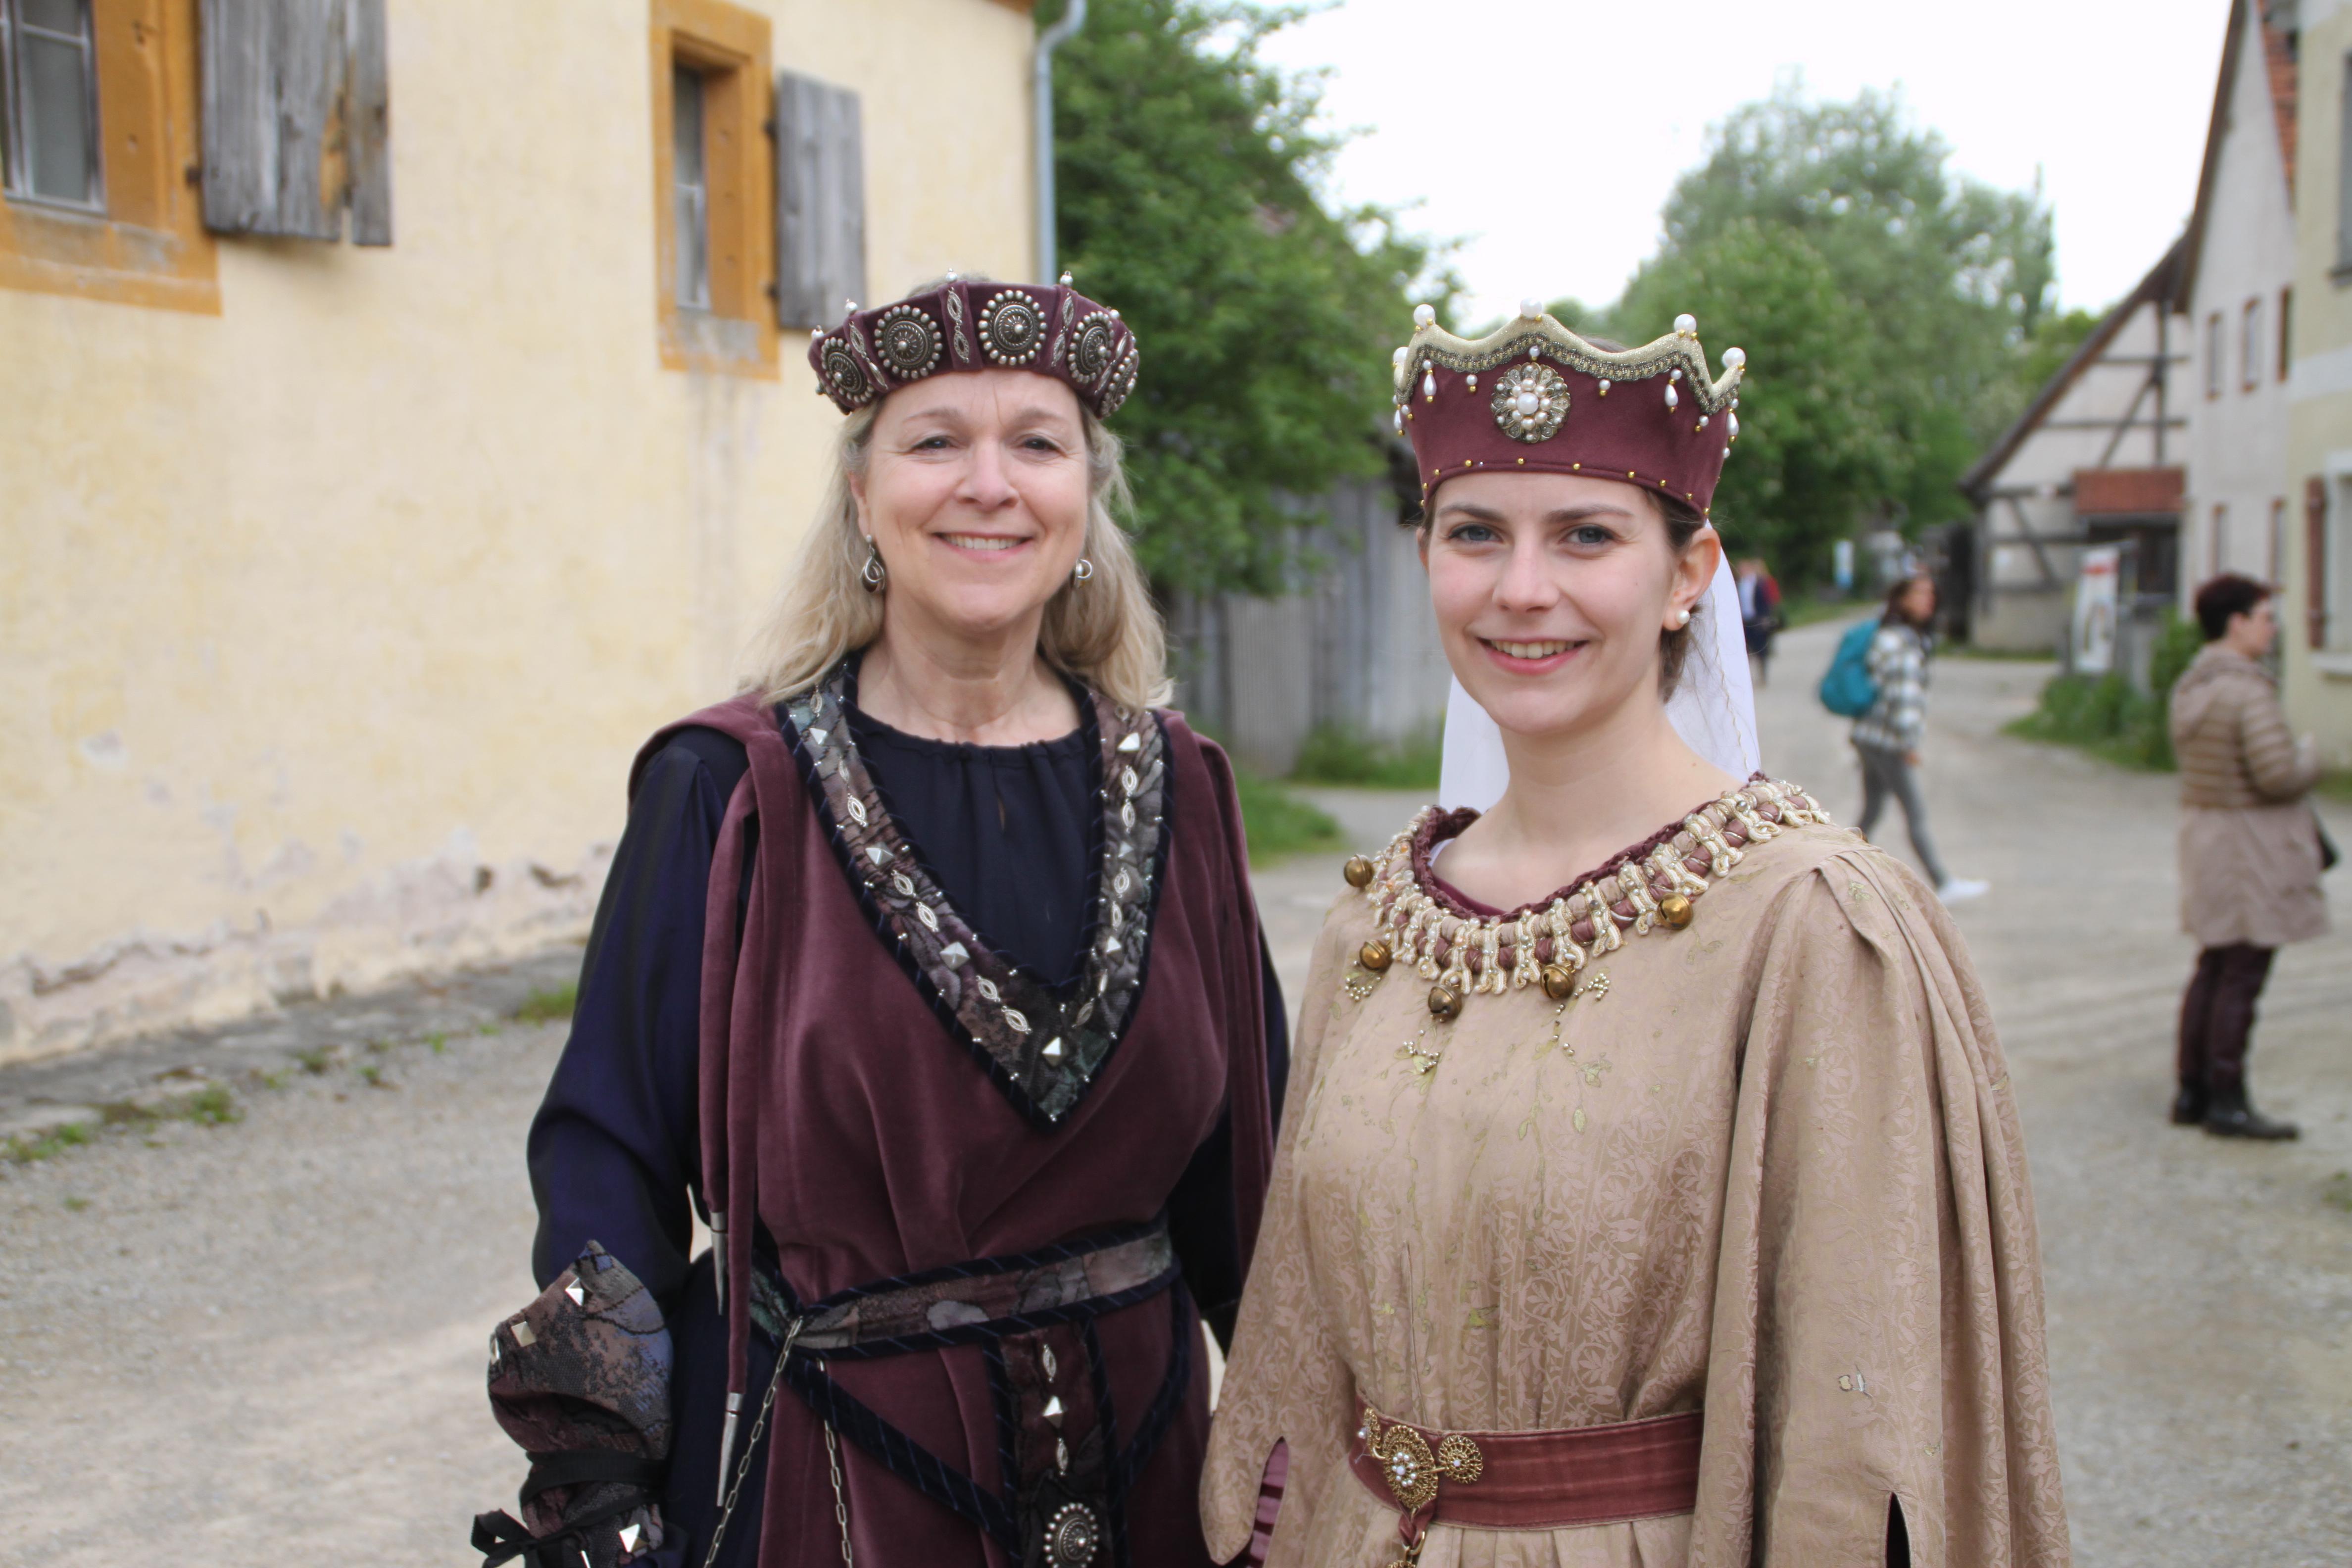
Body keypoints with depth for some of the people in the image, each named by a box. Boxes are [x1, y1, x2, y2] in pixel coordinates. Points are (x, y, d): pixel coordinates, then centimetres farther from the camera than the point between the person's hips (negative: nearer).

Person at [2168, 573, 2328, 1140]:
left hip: (2204, 835, 9)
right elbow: (2279, 775, -24)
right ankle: (2227, 1103, 3)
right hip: (2252, 849, -9)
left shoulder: (2189, 686, 7)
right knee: (2242, 976, -2)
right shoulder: (2247, 690, -21)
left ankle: (2192, 1092, 21)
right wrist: (2310, 755, -3)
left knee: (2213, 968, 15)